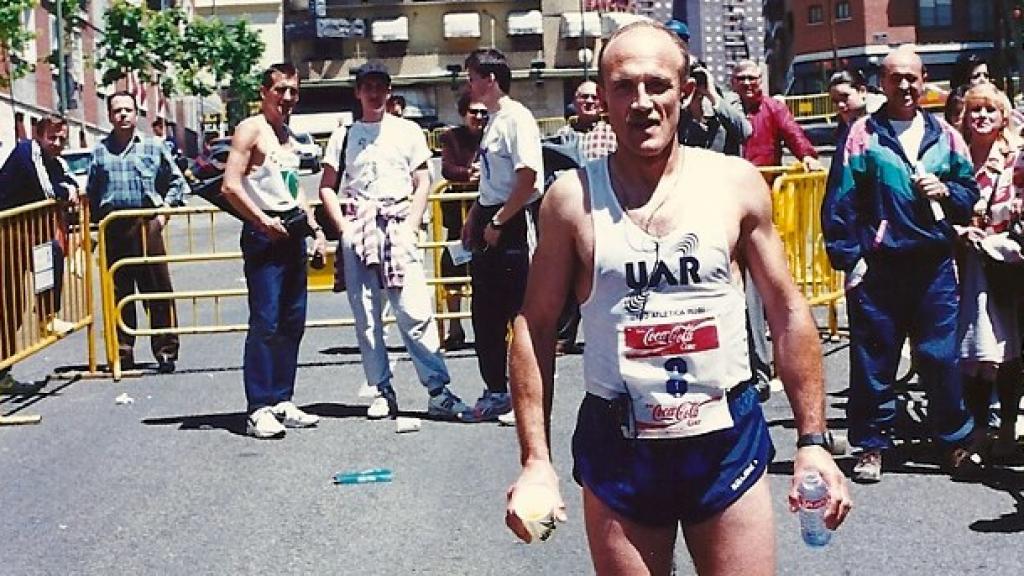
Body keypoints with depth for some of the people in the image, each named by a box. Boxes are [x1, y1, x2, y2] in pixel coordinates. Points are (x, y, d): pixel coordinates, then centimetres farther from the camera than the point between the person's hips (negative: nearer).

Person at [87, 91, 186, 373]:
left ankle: (165, 350, 4)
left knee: (158, 291, -2)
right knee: (119, 293, 5)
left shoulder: (153, 146, 7)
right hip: (113, 230, 2)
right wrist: (95, 222, 5)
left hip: (147, 225, -1)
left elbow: (176, 181, 12)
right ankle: (122, 352, 14)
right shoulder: (100, 150, 10)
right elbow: (91, 192, 14)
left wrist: (165, 209, 2)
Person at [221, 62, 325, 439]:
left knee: (292, 322, 9)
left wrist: (314, 227, 18)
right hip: (264, 234, -8)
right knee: (265, 323, -10)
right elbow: (231, 185, -15)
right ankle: (259, 409, -7)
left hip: (292, 234, 8)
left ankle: (282, 400, 17)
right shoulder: (251, 130, -6)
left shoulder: (289, 137, 19)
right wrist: (263, 221, -18)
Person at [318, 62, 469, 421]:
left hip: (398, 228, -2)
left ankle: (439, 391, -9)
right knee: (366, 317, 2)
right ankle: (383, 392, 10)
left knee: (415, 312, -10)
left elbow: (423, 183, 6)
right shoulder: (344, 136, 11)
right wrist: (343, 226, -1)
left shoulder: (408, 131, 9)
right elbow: (327, 187, 12)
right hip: (357, 231, 2)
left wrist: (411, 226, -5)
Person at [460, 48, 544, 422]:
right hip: (491, 225, 10)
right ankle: (496, 392, 21)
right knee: (486, 314, 12)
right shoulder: (493, 120, 16)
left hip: (514, 224, -10)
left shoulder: (517, 118, -12)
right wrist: (474, 218, 16)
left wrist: (497, 222, -17)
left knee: (521, 311, -4)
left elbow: (528, 179, -20)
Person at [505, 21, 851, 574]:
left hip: (727, 440, 0)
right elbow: (535, 327, 2)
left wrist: (812, 441, 1)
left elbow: (788, 313, 4)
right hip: (617, 447, 0)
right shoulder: (572, 198, -3)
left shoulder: (737, 183, -2)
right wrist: (535, 458, -4)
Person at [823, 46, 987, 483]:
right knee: (873, 360, 5)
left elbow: (971, 193, 15)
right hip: (878, 267, -2)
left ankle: (957, 440, 21)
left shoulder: (944, 136, 10)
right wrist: (848, 258, -9)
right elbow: (839, 202, -3)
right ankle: (872, 446, 18)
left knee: (941, 356, 6)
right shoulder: (862, 134, 1)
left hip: (934, 264, 2)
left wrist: (946, 191, -6)